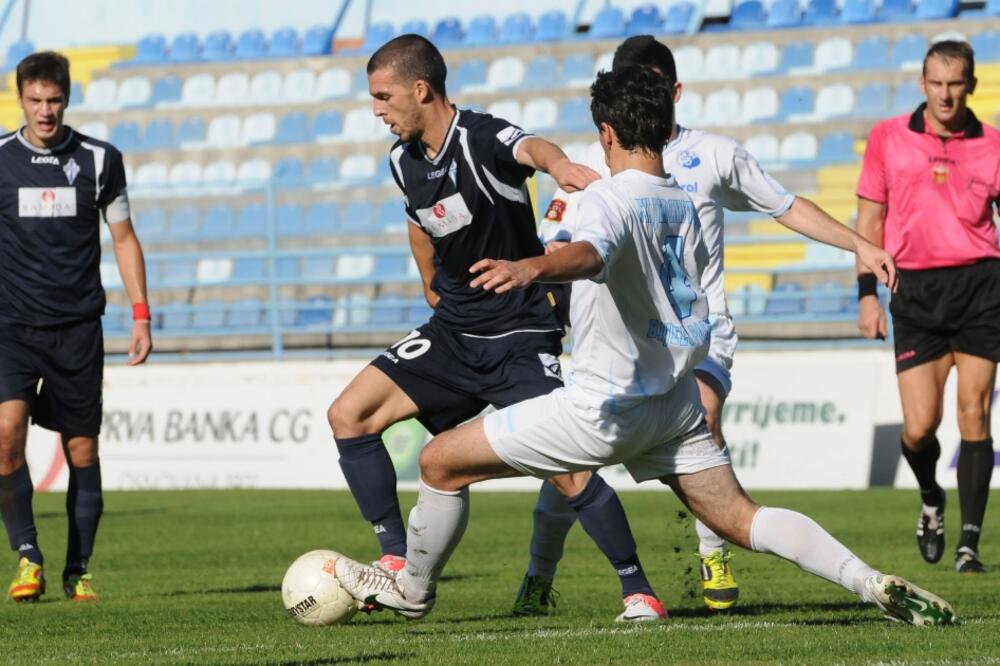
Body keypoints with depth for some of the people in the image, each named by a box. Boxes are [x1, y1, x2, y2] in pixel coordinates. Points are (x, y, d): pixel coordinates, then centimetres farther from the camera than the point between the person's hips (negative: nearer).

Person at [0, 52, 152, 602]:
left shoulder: (99, 160, 3)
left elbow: (123, 237, 11)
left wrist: (141, 316, 5)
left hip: (78, 328, 1)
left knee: (82, 449, 3)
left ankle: (78, 571, 14)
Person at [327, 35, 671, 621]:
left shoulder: (481, 139, -22)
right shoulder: (404, 161, 2)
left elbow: (529, 149, -46)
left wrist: (559, 164, -69)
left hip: (522, 340, -7)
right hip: (453, 333, 7)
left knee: (569, 474, -16)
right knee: (349, 414, -4)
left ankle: (638, 589, 2)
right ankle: (399, 563, 3)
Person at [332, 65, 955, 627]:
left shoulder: (612, 196, -16)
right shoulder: (686, 205, 9)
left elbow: (592, 253, -42)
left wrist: (532, 268, -61)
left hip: (605, 407, -7)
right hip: (676, 401, 8)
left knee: (442, 460, 5)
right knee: (743, 519, 6)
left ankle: (413, 589, 23)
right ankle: (874, 583, -11)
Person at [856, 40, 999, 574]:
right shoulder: (888, 139, 5)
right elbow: (870, 218, 10)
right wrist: (867, 293, 3)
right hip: (915, 292, 1)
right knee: (919, 428, -4)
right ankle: (930, 500, 29)